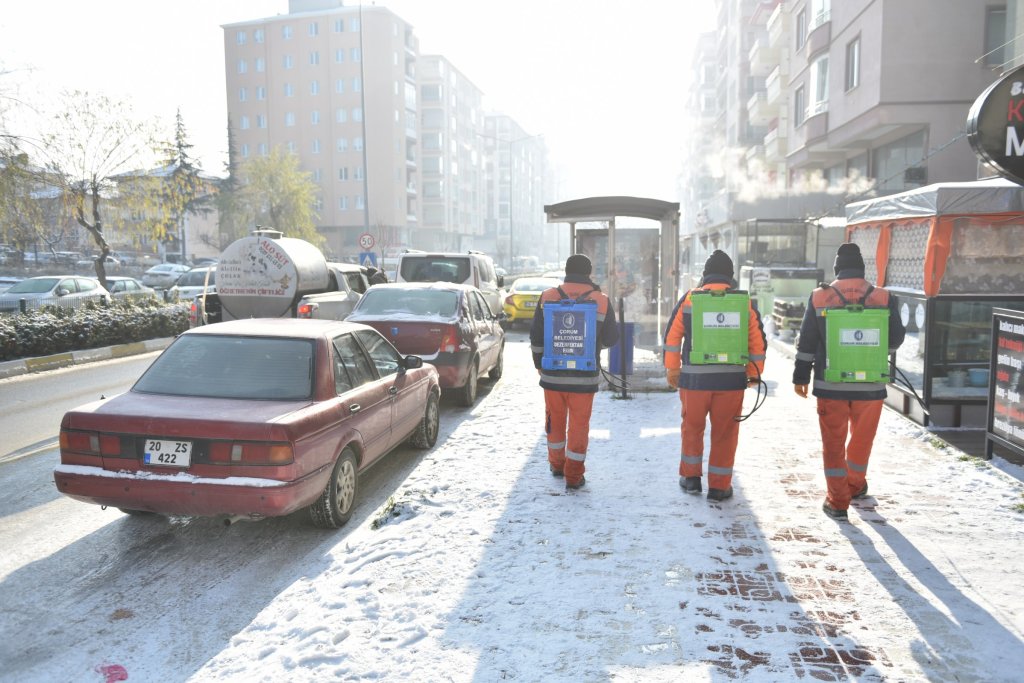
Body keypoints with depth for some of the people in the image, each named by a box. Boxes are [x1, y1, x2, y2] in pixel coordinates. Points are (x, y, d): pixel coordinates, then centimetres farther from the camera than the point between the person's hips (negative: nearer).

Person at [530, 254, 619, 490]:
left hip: (552, 373, 2)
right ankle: (573, 475, 11)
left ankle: (556, 464, 35)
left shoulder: (547, 297, -3)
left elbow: (536, 337, 2)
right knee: (579, 424, 7)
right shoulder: (601, 301, -6)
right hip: (585, 375, -1)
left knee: (555, 420, 19)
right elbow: (611, 339, 2)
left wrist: (539, 363, 16)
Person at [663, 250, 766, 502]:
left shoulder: (689, 299, 2)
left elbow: (672, 337, 2)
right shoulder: (744, 302, 4)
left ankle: (691, 478, 26)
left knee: (692, 428, 17)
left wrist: (672, 370, 10)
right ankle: (719, 487, 15)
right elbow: (758, 341, 5)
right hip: (731, 379, 0)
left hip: (694, 378, 0)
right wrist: (754, 375, 15)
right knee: (724, 434, 9)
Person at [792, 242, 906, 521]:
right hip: (870, 385, 1)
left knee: (834, 443, 8)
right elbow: (895, 339, 3)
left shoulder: (819, 297, -4)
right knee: (862, 438, 21)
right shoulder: (884, 298, -3)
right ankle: (856, 485, 41)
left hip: (830, 384, -1)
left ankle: (838, 502, 10)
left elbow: (806, 342, -2)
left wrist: (800, 377, 7)